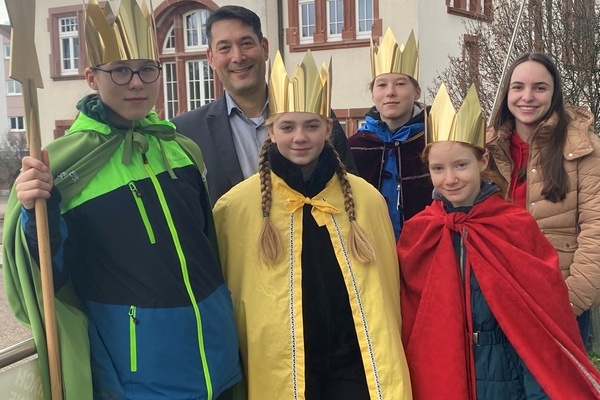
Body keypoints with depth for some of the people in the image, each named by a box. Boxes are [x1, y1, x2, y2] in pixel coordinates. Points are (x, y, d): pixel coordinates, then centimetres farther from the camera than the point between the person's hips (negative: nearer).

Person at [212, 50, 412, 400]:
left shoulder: (366, 198, 0)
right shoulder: (237, 205, -7)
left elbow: (386, 286, 9)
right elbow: (229, 290, 2)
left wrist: (388, 363, 13)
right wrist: (233, 366, 6)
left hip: (355, 361, 2)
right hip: (279, 367, -1)